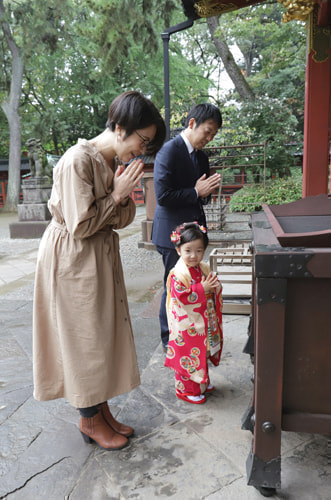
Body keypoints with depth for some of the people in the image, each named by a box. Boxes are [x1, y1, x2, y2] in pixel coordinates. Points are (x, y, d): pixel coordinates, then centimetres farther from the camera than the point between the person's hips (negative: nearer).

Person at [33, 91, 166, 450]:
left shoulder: (115, 162, 6)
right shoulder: (78, 161, -22)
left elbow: (122, 220, 6)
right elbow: (80, 226, -22)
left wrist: (123, 194, -12)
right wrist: (117, 194, -17)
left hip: (101, 256, 9)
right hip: (72, 260, -8)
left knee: (103, 334, 14)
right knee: (82, 337, 5)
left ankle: (101, 410, 32)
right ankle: (89, 420, 25)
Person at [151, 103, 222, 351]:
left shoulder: (201, 156, 14)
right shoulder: (169, 151, -12)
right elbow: (163, 196, -20)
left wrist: (207, 191, -3)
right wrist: (196, 192, -16)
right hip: (173, 233, -8)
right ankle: (170, 339, 20)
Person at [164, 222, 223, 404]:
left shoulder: (204, 269, 3)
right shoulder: (177, 274, -20)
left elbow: (215, 288, 11)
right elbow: (182, 296, -27)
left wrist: (214, 286, -12)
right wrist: (202, 289, -28)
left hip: (204, 322, 7)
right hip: (186, 326, -7)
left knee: (203, 353, 22)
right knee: (187, 356, 4)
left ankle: (202, 382, 42)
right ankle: (186, 389, 21)